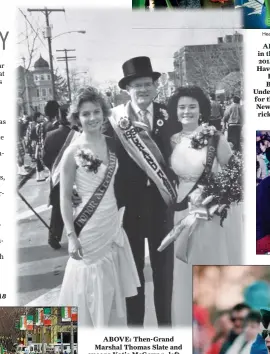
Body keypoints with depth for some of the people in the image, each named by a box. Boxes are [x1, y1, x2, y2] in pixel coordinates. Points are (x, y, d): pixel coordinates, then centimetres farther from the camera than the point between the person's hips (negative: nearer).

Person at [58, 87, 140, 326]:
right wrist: (71, 236, -13)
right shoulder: (73, 151, -13)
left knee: (113, 288, 17)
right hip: (89, 229, -5)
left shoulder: (112, 143, 2)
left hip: (113, 225, 5)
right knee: (91, 288, 8)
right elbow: (65, 197, -11)